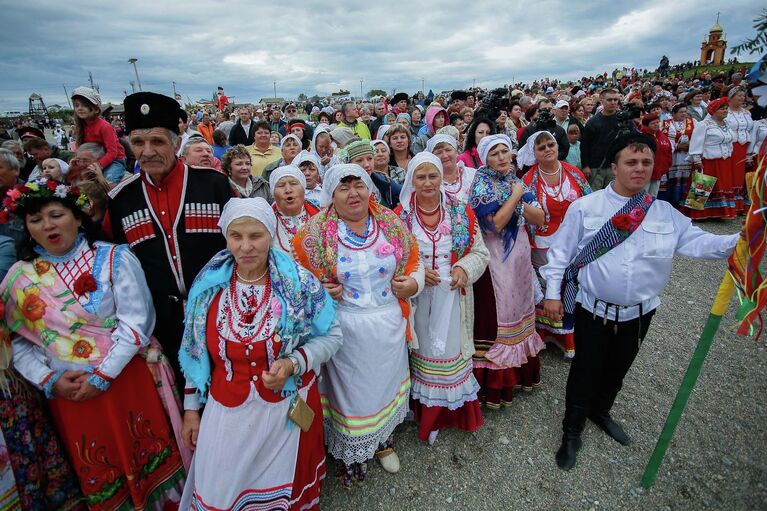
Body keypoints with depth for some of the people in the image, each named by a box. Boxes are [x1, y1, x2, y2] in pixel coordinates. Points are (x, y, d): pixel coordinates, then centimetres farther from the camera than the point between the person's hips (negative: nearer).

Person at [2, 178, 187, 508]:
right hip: (66, 394, 3)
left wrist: (102, 377, -17)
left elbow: (136, 323, -15)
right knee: (97, 476, 20)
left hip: (126, 380, -3)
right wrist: (48, 380, -11)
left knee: (145, 459, 14)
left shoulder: (114, 258, -9)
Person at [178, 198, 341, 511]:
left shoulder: (299, 283, -15)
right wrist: (191, 408, 9)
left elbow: (331, 336, -6)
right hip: (225, 411, 2)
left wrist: (293, 363, -22)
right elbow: (196, 351, 5)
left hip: (289, 410, -1)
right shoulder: (208, 285, -6)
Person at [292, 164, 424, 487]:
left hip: (389, 325, 3)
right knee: (351, 389, 14)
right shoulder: (317, 232, -9)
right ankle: (350, 452, 42)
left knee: (386, 381, 22)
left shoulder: (391, 223, -1)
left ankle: (382, 439, 50)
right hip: (346, 328, -3)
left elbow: (413, 260, 9)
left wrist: (413, 283, -9)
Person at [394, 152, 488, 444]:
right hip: (418, 298, 0)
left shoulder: (461, 211, 0)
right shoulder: (400, 215, -3)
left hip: (453, 296, 1)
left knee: (452, 348, 9)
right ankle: (426, 413, 33)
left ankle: (457, 410, 33)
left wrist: (464, 269, -17)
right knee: (424, 351, 10)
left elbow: (479, 252, 3)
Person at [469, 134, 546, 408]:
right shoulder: (482, 185, -10)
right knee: (498, 314, 1)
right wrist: (515, 195, -13)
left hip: (521, 256, 7)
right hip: (496, 260, -6)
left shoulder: (516, 181, 8)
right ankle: (496, 383, 16)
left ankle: (521, 370, 35)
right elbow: (495, 223, -22)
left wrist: (519, 198, -14)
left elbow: (539, 219, 2)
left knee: (519, 307, 16)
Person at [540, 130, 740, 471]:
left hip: (639, 312, 4)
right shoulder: (585, 207, -10)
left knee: (617, 370, 23)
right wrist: (553, 293, -8)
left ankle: (601, 413, 51)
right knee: (585, 372, 9)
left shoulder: (665, 213, 1)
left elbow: (697, 242, -5)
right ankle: (571, 432, 31)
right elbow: (561, 251, -7)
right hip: (594, 310, -4)